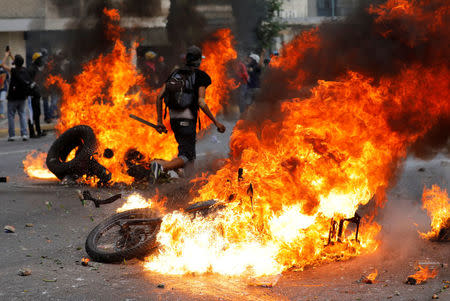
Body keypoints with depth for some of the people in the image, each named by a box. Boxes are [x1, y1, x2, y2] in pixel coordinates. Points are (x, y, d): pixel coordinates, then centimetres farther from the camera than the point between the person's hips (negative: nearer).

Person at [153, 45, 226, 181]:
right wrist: (216, 123, -10)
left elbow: (159, 96, 5)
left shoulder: (175, 73, 11)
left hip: (173, 119, 7)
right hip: (188, 122, -7)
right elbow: (201, 102, -16)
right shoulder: (200, 76, -5)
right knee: (186, 158, -11)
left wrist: (159, 121, 10)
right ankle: (161, 166, -37)